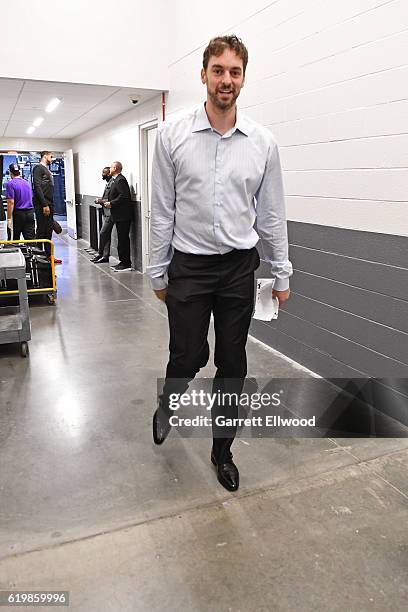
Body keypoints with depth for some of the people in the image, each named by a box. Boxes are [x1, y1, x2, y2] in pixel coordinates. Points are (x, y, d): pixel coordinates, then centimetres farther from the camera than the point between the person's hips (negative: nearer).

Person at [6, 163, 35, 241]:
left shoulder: (10, 183, -9)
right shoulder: (27, 183, 11)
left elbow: (11, 202, -15)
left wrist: (9, 219, -14)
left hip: (17, 214, -5)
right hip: (30, 214, 5)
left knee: (14, 240, 6)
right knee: (31, 239, -1)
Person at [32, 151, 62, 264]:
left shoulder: (47, 170, 21)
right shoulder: (38, 168, -6)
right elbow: (37, 187, -15)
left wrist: (51, 205, 15)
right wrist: (44, 204, -20)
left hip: (49, 204, 9)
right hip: (42, 205, -9)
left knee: (49, 231, 10)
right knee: (41, 231, -7)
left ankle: (49, 255, 15)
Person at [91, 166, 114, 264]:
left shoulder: (112, 184, -15)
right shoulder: (108, 183, 17)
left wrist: (101, 201, -12)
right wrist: (100, 200, 6)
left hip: (109, 213, -10)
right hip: (106, 213, 10)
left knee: (103, 233, -8)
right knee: (106, 235, 10)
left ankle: (100, 254, 4)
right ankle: (105, 256, 14)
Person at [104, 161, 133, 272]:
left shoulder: (120, 180, -14)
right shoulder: (115, 180, 18)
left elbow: (124, 196, -24)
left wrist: (111, 203, -17)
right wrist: (108, 202, 6)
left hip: (123, 216, -10)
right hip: (119, 216, 10)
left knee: (123, 239, -6)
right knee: (122, 239, 13)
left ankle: (126, 264, -1)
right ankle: (123, 262, 20)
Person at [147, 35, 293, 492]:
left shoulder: (263, 142, 1)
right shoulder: (172, 136, -3)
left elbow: (271, 213, 6)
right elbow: (162, 211, 0)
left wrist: (281, 273, 6)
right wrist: (157, 273, 1)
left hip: (239, 268, 2)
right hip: (188, 267, -1)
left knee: (232, 364, 8)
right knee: (188, 356, 4)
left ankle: (222, 449, 28)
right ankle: (166, 405, 41)